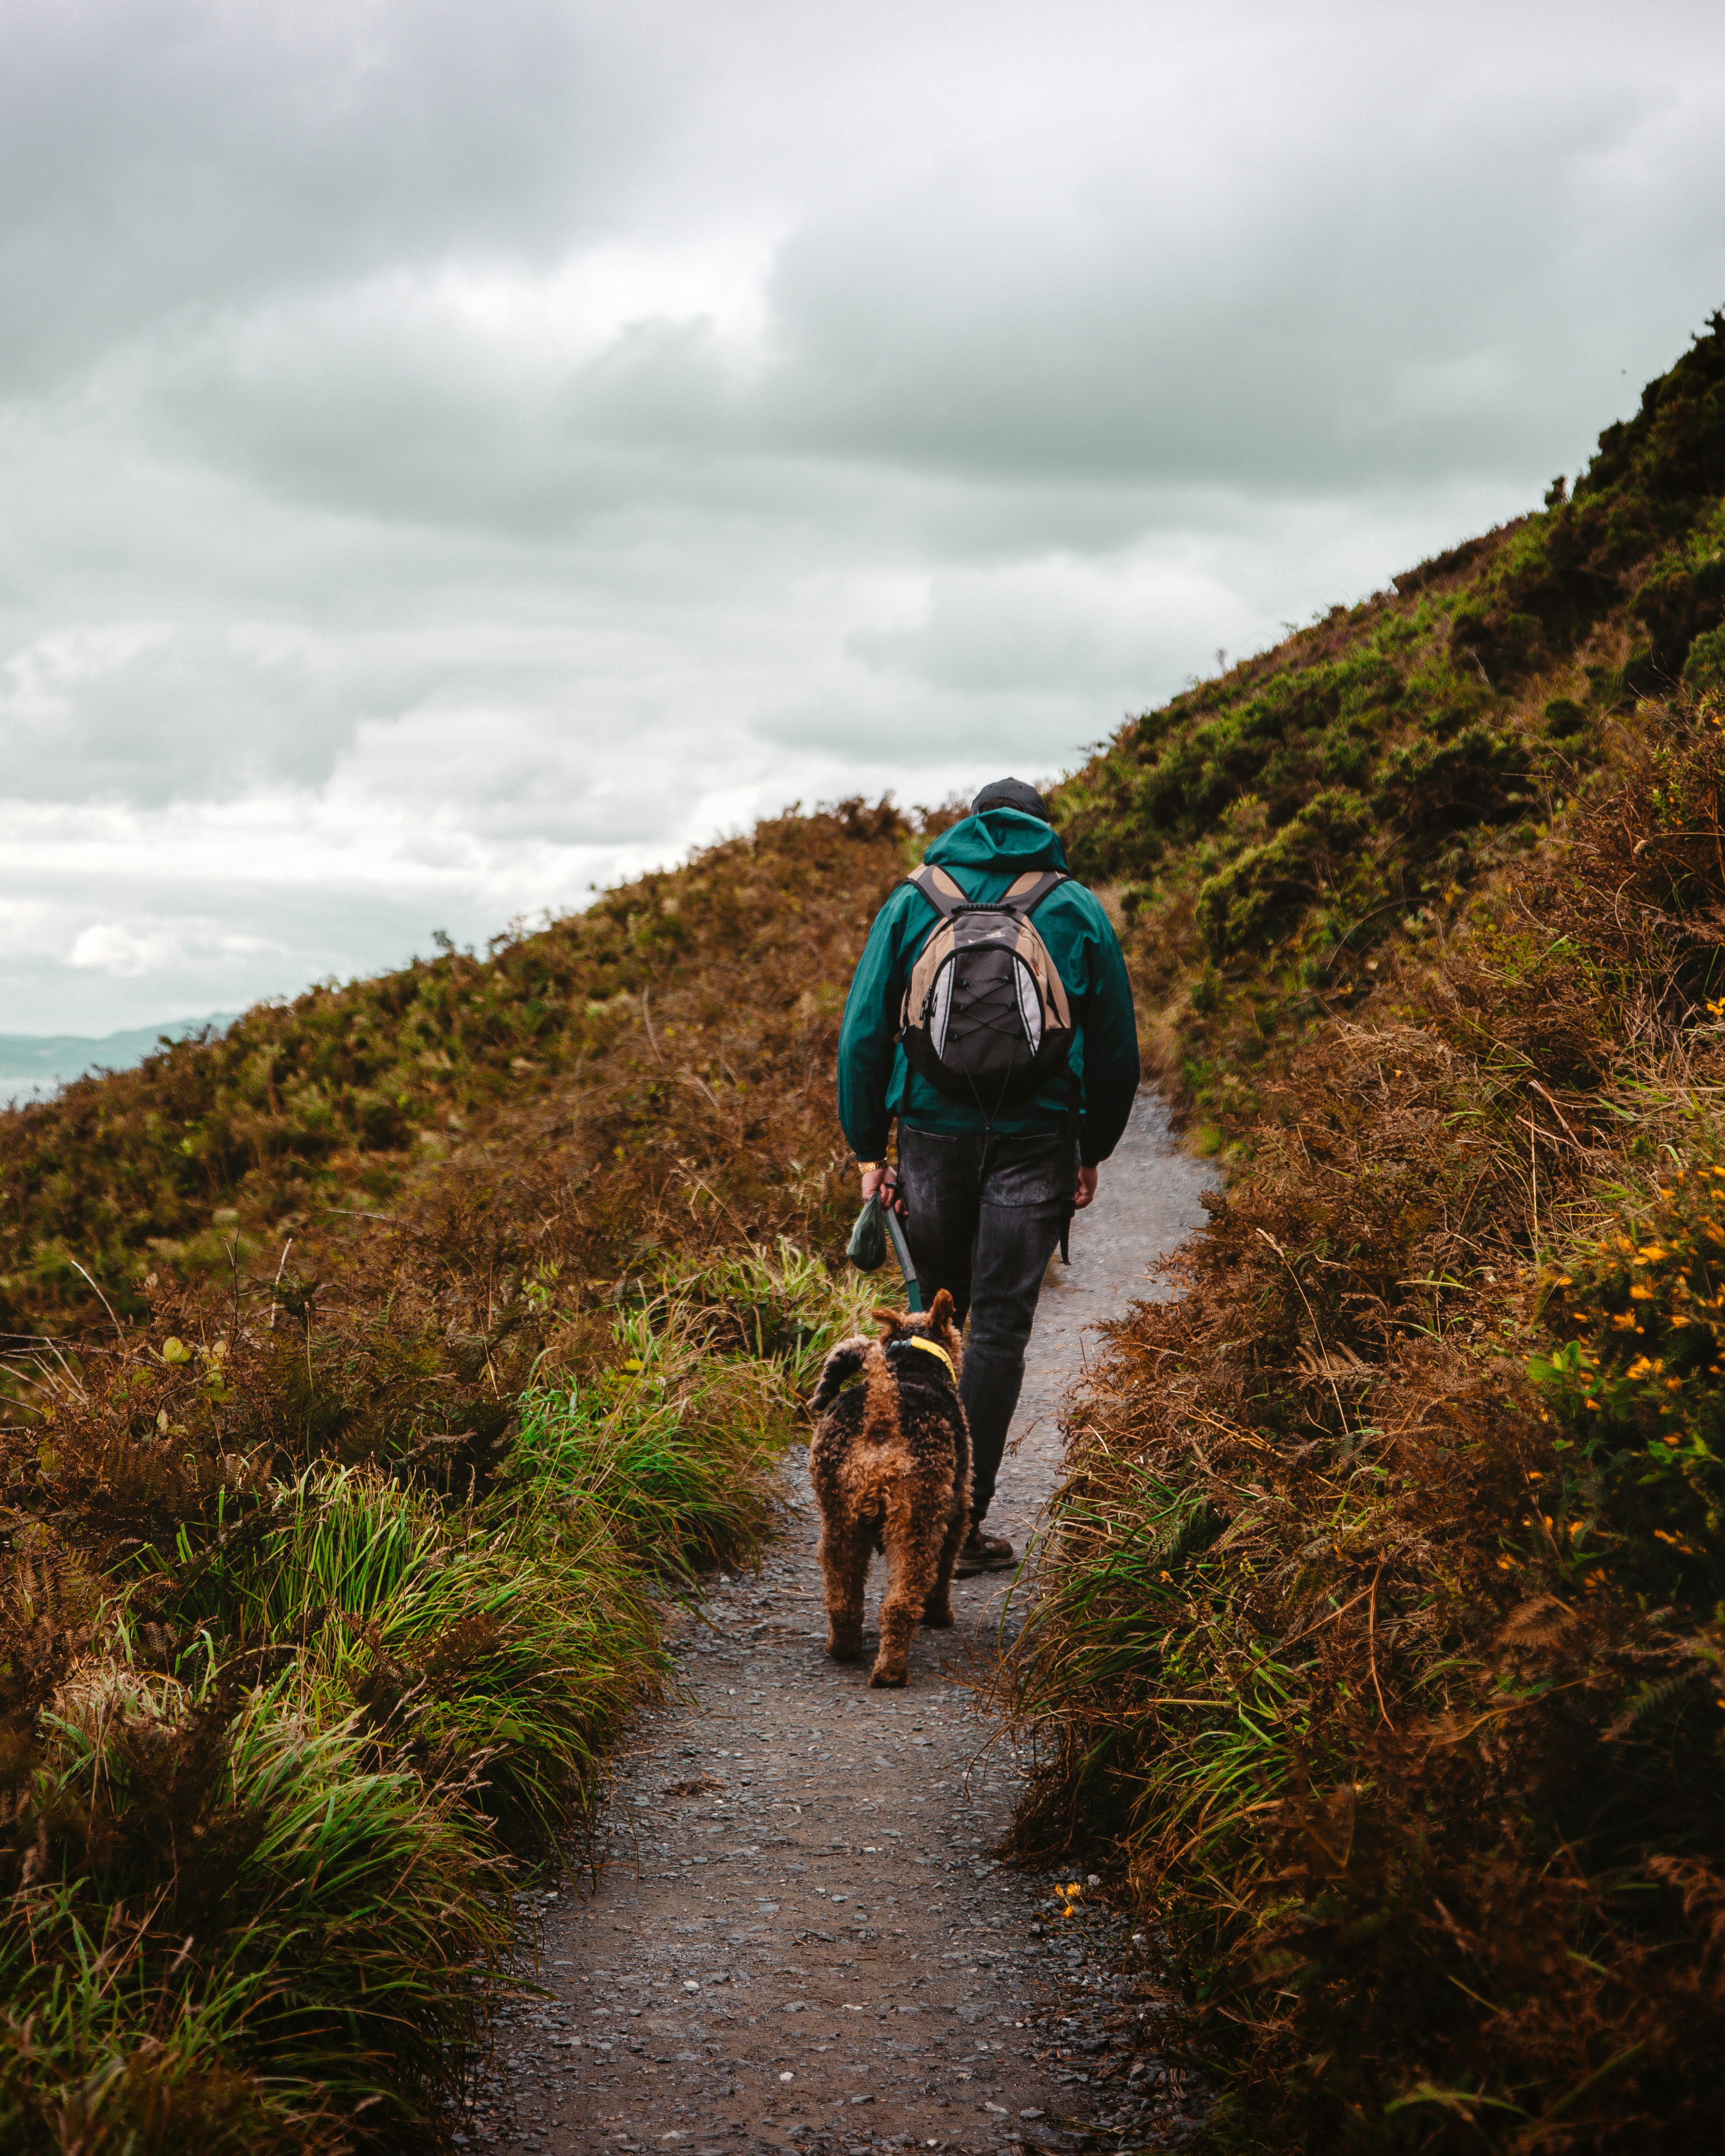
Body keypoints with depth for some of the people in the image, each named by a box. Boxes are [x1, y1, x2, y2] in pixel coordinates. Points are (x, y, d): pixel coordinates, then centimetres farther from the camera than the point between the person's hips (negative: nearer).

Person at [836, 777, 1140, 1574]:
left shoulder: (912, 903, 7)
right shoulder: (1079, 911, 7)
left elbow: (863, 1035, 3)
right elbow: (1116, 1050, 9)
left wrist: (867, 1151, 7)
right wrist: (1094, 1152, 17)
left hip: (932, 1129, 1)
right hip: (1036, 1140, -1)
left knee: (932, 1310, 18)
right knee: (1000, 1323, 0)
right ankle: (962, 1522, -3)